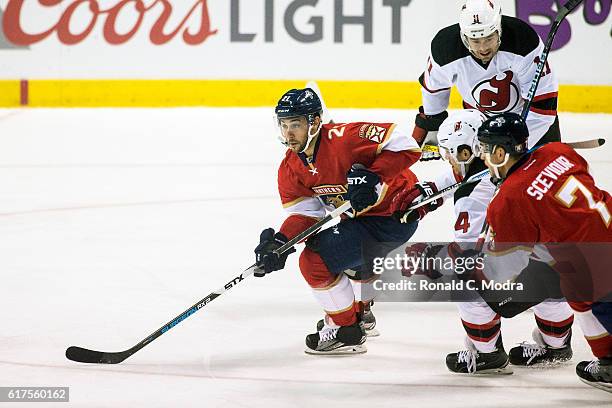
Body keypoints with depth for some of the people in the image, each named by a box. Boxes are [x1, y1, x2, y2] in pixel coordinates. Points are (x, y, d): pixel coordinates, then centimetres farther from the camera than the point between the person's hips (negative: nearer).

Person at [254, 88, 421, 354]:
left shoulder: (344, 138, -27)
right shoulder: (291, 168, 0)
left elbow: (405, 145, -28)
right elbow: (305, 212, -3)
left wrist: (374, 177, -36)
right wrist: (281, 241, -21)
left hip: (394, 215, -10)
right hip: (358, 215, 10)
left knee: (314, 261, -15)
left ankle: (346, 333, 1)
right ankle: (360, 314, 65)